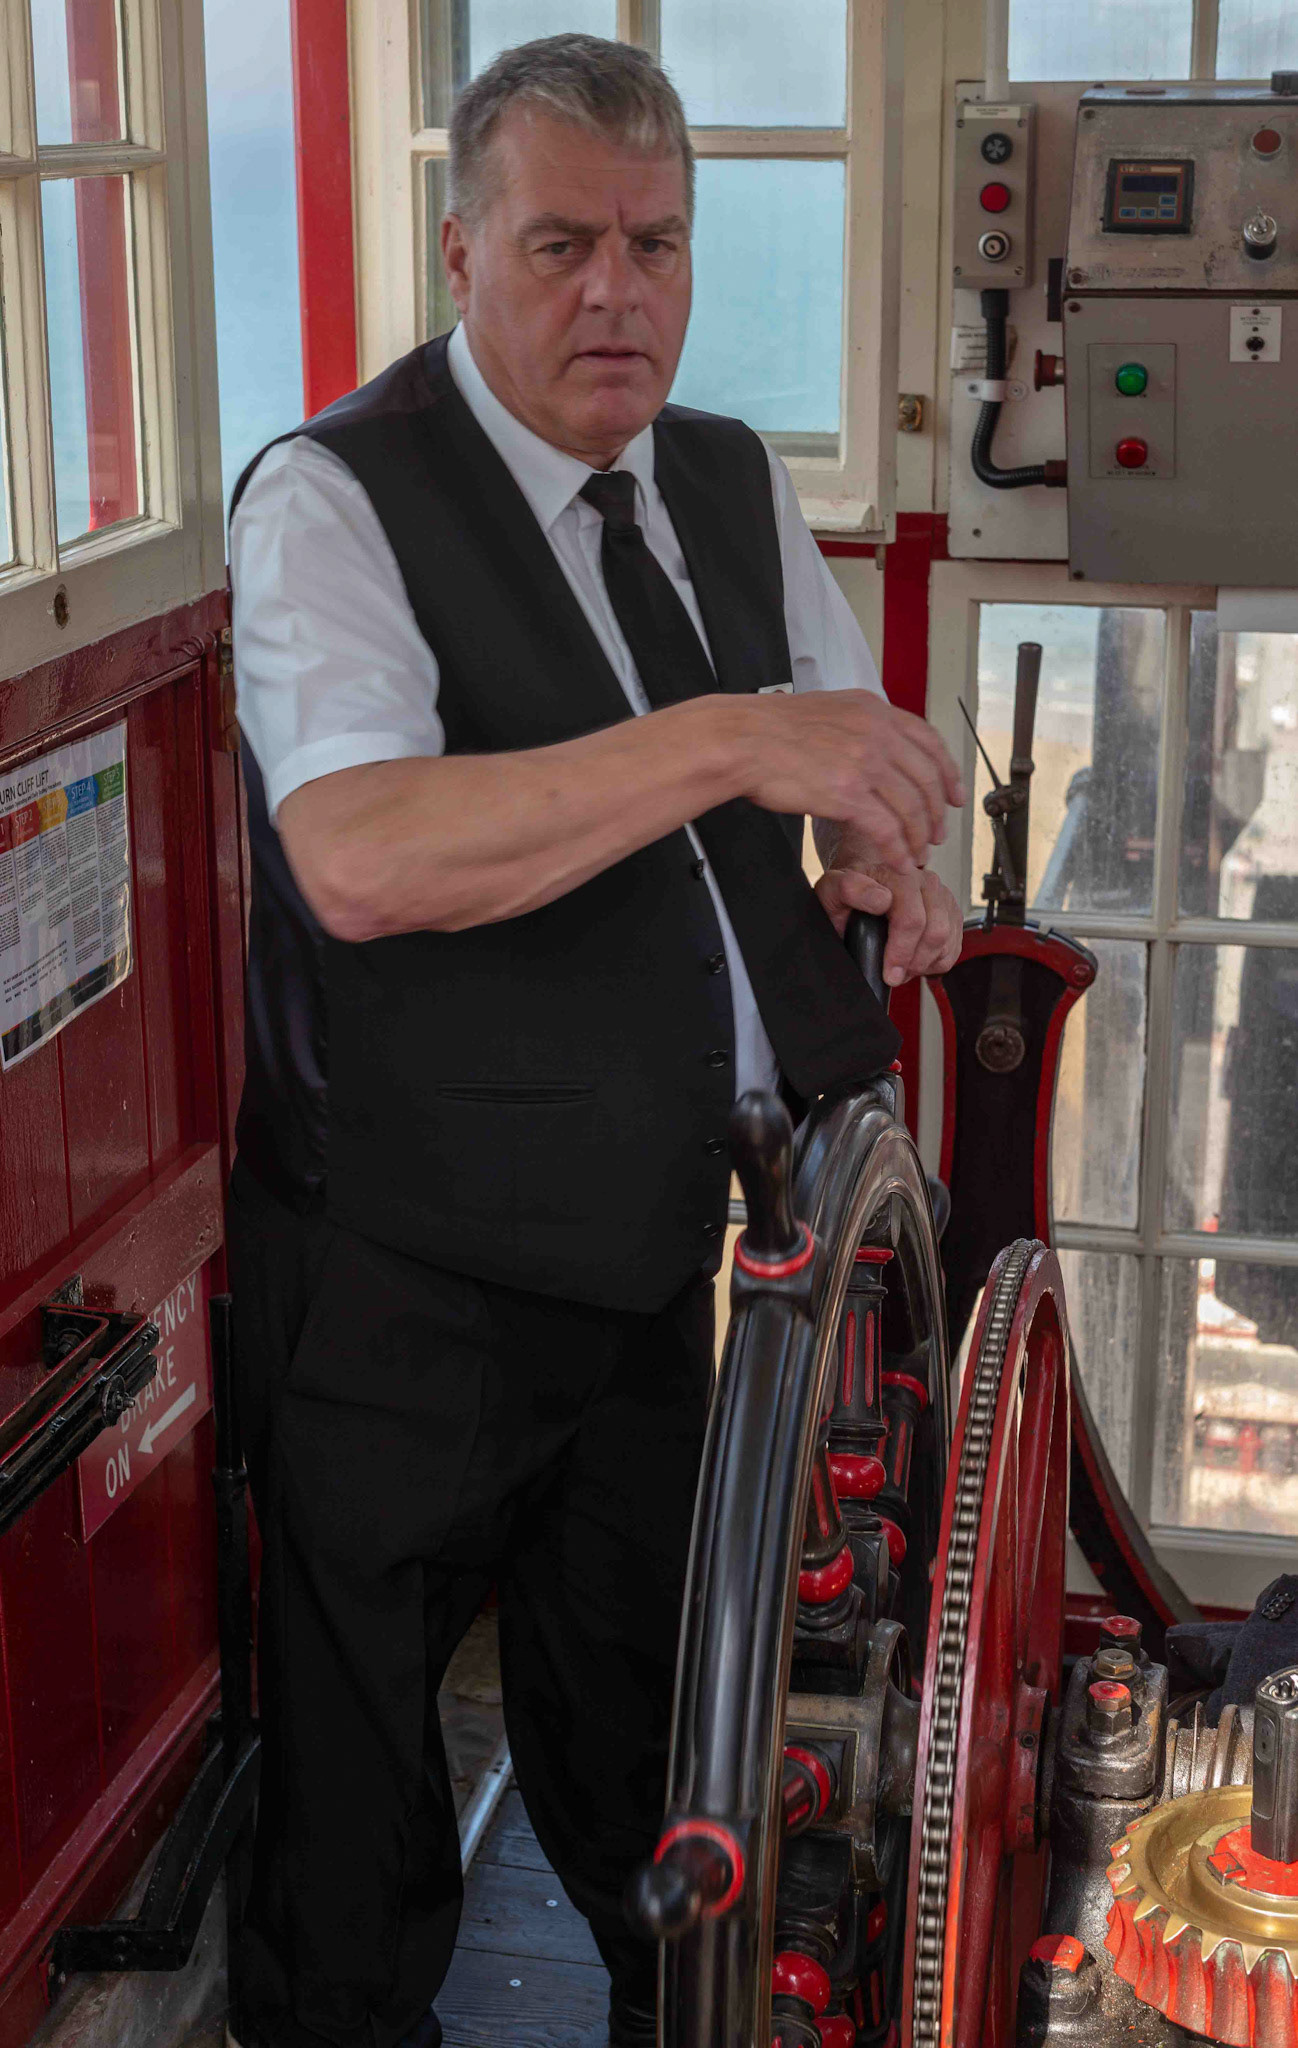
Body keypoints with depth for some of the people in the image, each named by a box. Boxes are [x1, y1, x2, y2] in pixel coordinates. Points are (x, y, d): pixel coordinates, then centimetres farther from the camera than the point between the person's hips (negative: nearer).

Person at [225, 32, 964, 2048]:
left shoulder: (736, 483, 4)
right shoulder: (335, 499, -18)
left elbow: (848, 731, 18)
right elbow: (359, 861, -34)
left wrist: (882, 855, -6)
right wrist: (730, 743, -39)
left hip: (665, 1221, 6)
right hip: (410, 1262, -5)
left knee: (630, 1671, 25)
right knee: (359, 1725, 13)